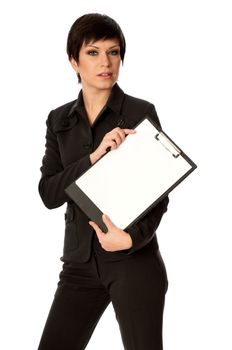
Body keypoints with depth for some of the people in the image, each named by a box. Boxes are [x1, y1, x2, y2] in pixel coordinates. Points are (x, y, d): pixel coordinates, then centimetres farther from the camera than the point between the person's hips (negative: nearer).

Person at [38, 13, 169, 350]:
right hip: (80, 261, 4)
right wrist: (94, 156, -18)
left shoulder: (141, 112, -4)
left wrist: (132, 237, -24)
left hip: (134, 258, -3)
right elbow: (49, 193, -4)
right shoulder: (59, 120, 7)